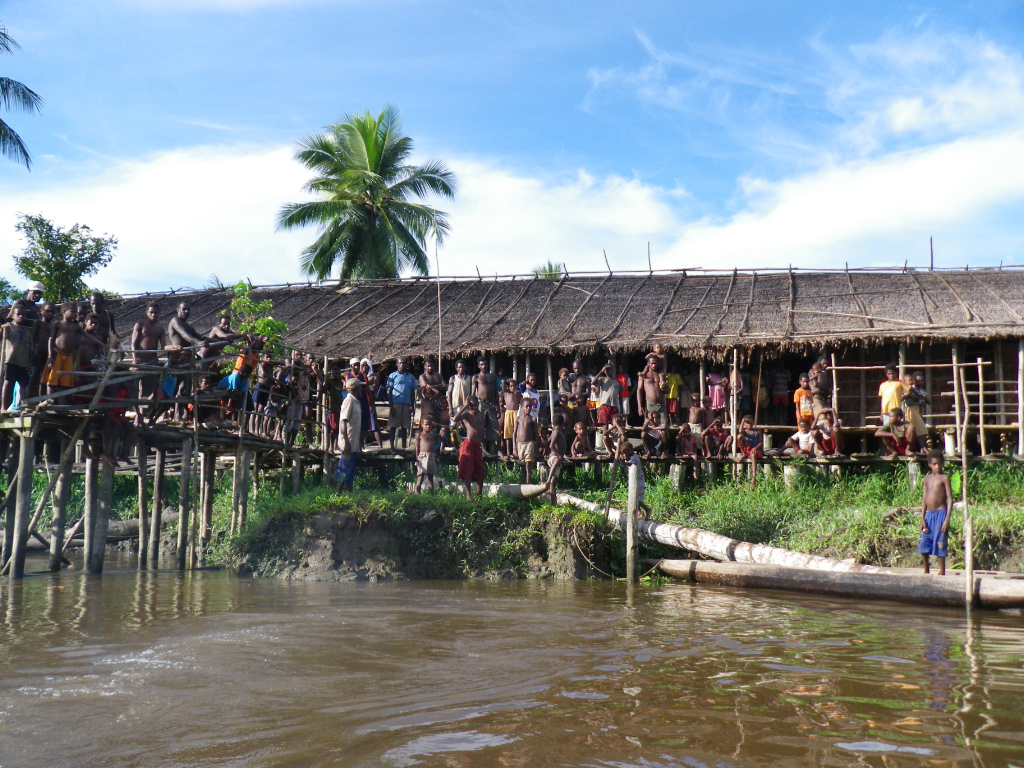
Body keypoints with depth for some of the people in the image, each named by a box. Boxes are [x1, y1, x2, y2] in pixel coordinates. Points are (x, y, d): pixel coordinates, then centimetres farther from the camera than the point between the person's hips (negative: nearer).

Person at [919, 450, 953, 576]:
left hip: (940, 513, -5)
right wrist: (922, 518, 7)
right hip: (929, 514, 5)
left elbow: (950, 499, -7)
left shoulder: (944, 477, -3)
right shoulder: (927, 478, 13)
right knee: (923, 546, 6)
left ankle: (942, 573, 5)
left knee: (940, 545, -3)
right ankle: (926, 572, 19)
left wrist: (947, 519, -14)